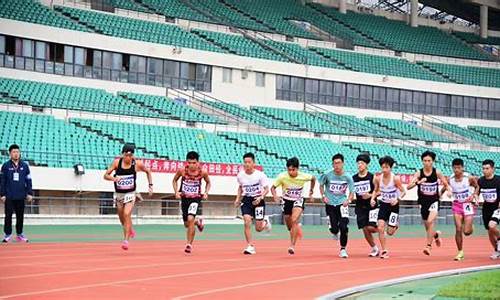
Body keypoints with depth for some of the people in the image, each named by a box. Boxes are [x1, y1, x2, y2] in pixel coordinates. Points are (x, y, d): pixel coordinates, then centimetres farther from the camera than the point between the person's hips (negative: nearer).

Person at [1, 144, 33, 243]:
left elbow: (28, 180, 7)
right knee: (8, 215, 1)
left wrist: (29, 193, 3)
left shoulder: (24, 165, 4)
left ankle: (19, 234, 18)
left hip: (21, 196, 2)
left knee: (20, 216, 8)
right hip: (9, 197, -2)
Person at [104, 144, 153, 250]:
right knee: (122, 217, 15)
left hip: (130, 193, -2)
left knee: (127, 214, -21)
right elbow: (106, 175, -9)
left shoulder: (137, 164, -10)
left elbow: (148, 171, 9)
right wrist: (113, 178, -30)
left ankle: (126, 240, -20)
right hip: (118, 194, 2)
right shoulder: (117, 162, -10)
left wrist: (150, 185, 4)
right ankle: (130, 230, 48)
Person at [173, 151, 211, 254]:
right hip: (184, 198, 3)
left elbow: (208, 182, 7)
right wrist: (176, 192, -9)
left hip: (196, 199, -3)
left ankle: (189, 244, -10)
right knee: (187, 224, 12)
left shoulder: (203, 172, -14)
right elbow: (174, 180, 5)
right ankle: (198, 222, 49)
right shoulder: (182, 171, -14)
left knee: (190, 219, -24)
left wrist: (206, 192, -8)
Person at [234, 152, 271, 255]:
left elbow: (266, 189, -8)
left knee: (258, 228, 1)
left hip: (258, 200, -2)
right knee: (247, 221, -19)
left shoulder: (260, 175, -13)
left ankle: (265, 221, 39)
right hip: (246, 200, 2)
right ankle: (250, 246, -12)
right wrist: (238, 199, 8)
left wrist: (261, 197, -25)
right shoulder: (240, 175, -2)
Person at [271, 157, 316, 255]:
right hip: (287, 201, 2)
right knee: (290, 227, 13)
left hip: (298, 200, -2)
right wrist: (275, 196, -29)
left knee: (294, 220, -28)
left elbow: (313, 178, 6)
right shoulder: (282, 176, -20)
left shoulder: (303, 176, -17)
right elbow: (273, 187, -9)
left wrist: (311, 192, 10)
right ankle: (298, 227, 53)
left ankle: (292, 246, -27)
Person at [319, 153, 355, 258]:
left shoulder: (347, 177, -7)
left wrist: (348, 200, -17)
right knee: (334, 229, -4)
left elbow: (352, 192, 1)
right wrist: (323, 196, -2)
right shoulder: (327, 175, -7)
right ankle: (335, 233, 37)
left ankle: (343, 249, 3)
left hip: (342, 203, -1)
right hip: (330, 204, 1)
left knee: (343, 227, -15)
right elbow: (321, 185, 12)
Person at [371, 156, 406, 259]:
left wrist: (398, 199, -26)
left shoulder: (395, 179, -16)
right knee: (380, 228, -12)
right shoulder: (378, 179, -5)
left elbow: (403, 191, -9)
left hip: (393, 206, -3)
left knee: (390, 232, -1)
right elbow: (376, 190, 11)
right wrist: (373, 198, -6)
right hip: (383, 205, 3)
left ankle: (395, 225, 35)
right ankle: (384, 251, -1)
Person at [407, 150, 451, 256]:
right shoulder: (419, 173, -7)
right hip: (423, 202, 2)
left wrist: (448, 190, -12)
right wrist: (418, 182, -32)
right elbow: (408, 187, -16)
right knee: (427, 227, 12)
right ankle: (436, 234, 47)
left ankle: (428, 245, -19)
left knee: (430, 221, -25)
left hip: (434, 201, -2)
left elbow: (445, 184, 8)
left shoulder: (437, 172, -6)